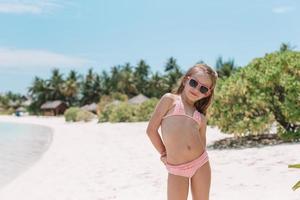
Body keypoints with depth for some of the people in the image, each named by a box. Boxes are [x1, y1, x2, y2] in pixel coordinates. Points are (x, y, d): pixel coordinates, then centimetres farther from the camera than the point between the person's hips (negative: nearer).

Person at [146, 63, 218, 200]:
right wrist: (163, 153, 8)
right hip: (176, 169, -4)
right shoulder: (170, 99, 3)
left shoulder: (201, 117, 15)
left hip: (201, 163, 4)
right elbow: (151, 129, 1)